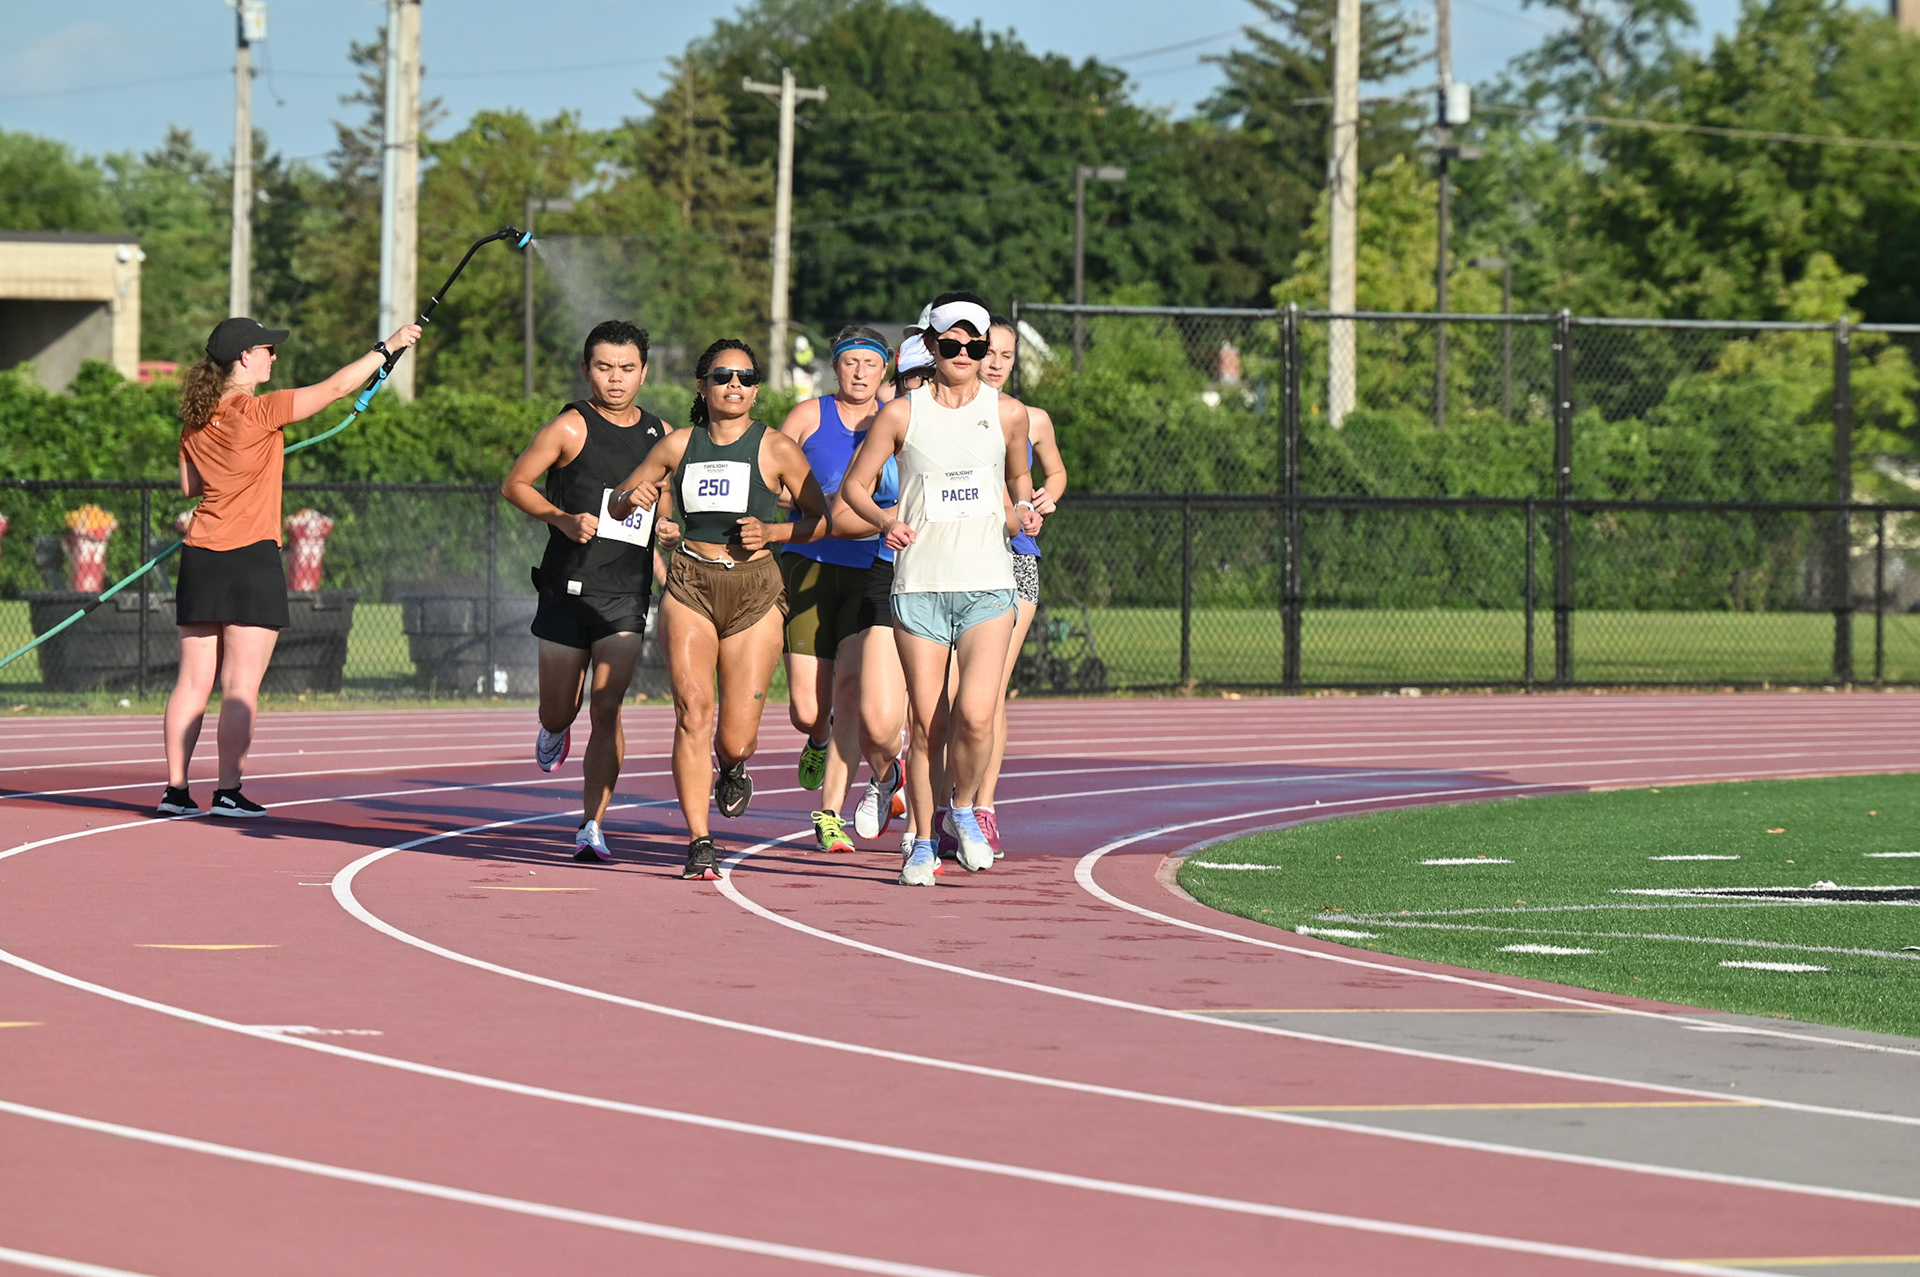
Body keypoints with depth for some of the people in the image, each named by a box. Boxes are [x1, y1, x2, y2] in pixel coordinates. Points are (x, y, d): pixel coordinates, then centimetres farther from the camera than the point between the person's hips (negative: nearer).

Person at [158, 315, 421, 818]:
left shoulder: (196, 421, 8)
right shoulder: (258, 412, -11)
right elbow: (334, 387, -9)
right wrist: (387, 347, 0)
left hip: (200, 557, 6)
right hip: (251, 559, -6)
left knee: (193, 682, 7)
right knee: (242, 687, -2)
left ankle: (175, 789, 5)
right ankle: (228, 790, -4)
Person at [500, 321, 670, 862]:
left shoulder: (660, 435, 9)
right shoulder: (572, 427, -4)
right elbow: (514, 484, -2)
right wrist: (563, 519, -15)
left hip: (626, 596, 1)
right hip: (567, 588, -1)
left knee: (606, 711, -11)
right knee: (559, 710, 8)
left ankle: (592, 827, -7)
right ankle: (556, 732, 46)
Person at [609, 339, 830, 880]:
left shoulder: (776, 449, 0)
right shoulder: (678, 446, 7)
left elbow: (822, 519, 6)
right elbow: (616, 505, 17)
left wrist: (771, 532, -11)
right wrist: (634, 498, -7)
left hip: (754, 595, -1)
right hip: (690, 588, 2)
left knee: (735, 739, -4)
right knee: (692, 713, -14)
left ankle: (733, 766, 35)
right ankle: (699, 843, -7)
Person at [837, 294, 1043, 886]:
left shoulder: (1008, 413, 6)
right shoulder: (902, 413, 1)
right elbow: (853, 486, 8)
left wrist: (1023, 512, 3)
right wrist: (885, 521, -11)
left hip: (987, 585, 0)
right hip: (919, 585, 0)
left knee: (975, 714, -15)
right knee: (925, 720, 0)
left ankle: (964, 810, 13)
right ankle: (922, 841, 16)